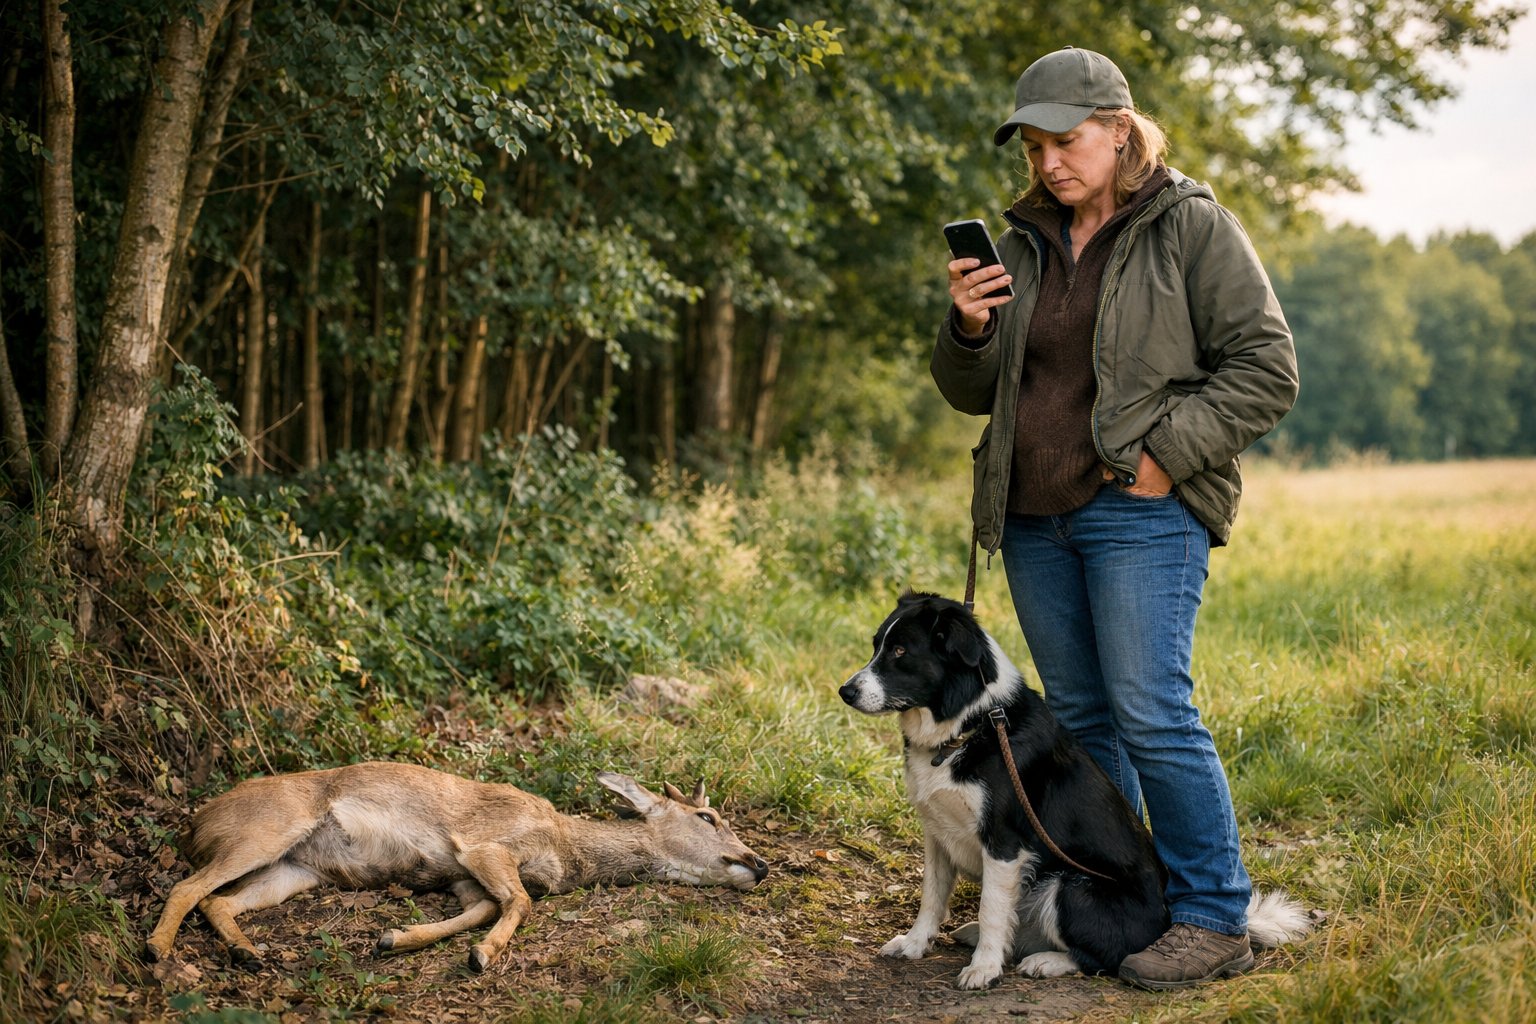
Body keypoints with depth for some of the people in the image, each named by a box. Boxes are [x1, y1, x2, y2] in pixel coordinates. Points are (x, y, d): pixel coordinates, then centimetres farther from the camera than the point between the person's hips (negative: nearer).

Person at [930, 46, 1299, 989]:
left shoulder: (1192, 229, -1)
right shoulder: (1024, 244, 15)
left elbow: (1267, 370, -5)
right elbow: (970, 392, 17)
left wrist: (1164, 453, -13)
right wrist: (969, 330, -4)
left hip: (1141, 513, -6)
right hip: (1032, 516, 6)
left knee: (1151, 713, -11)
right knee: (1080, 715, 10)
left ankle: (1215, 920, -2)